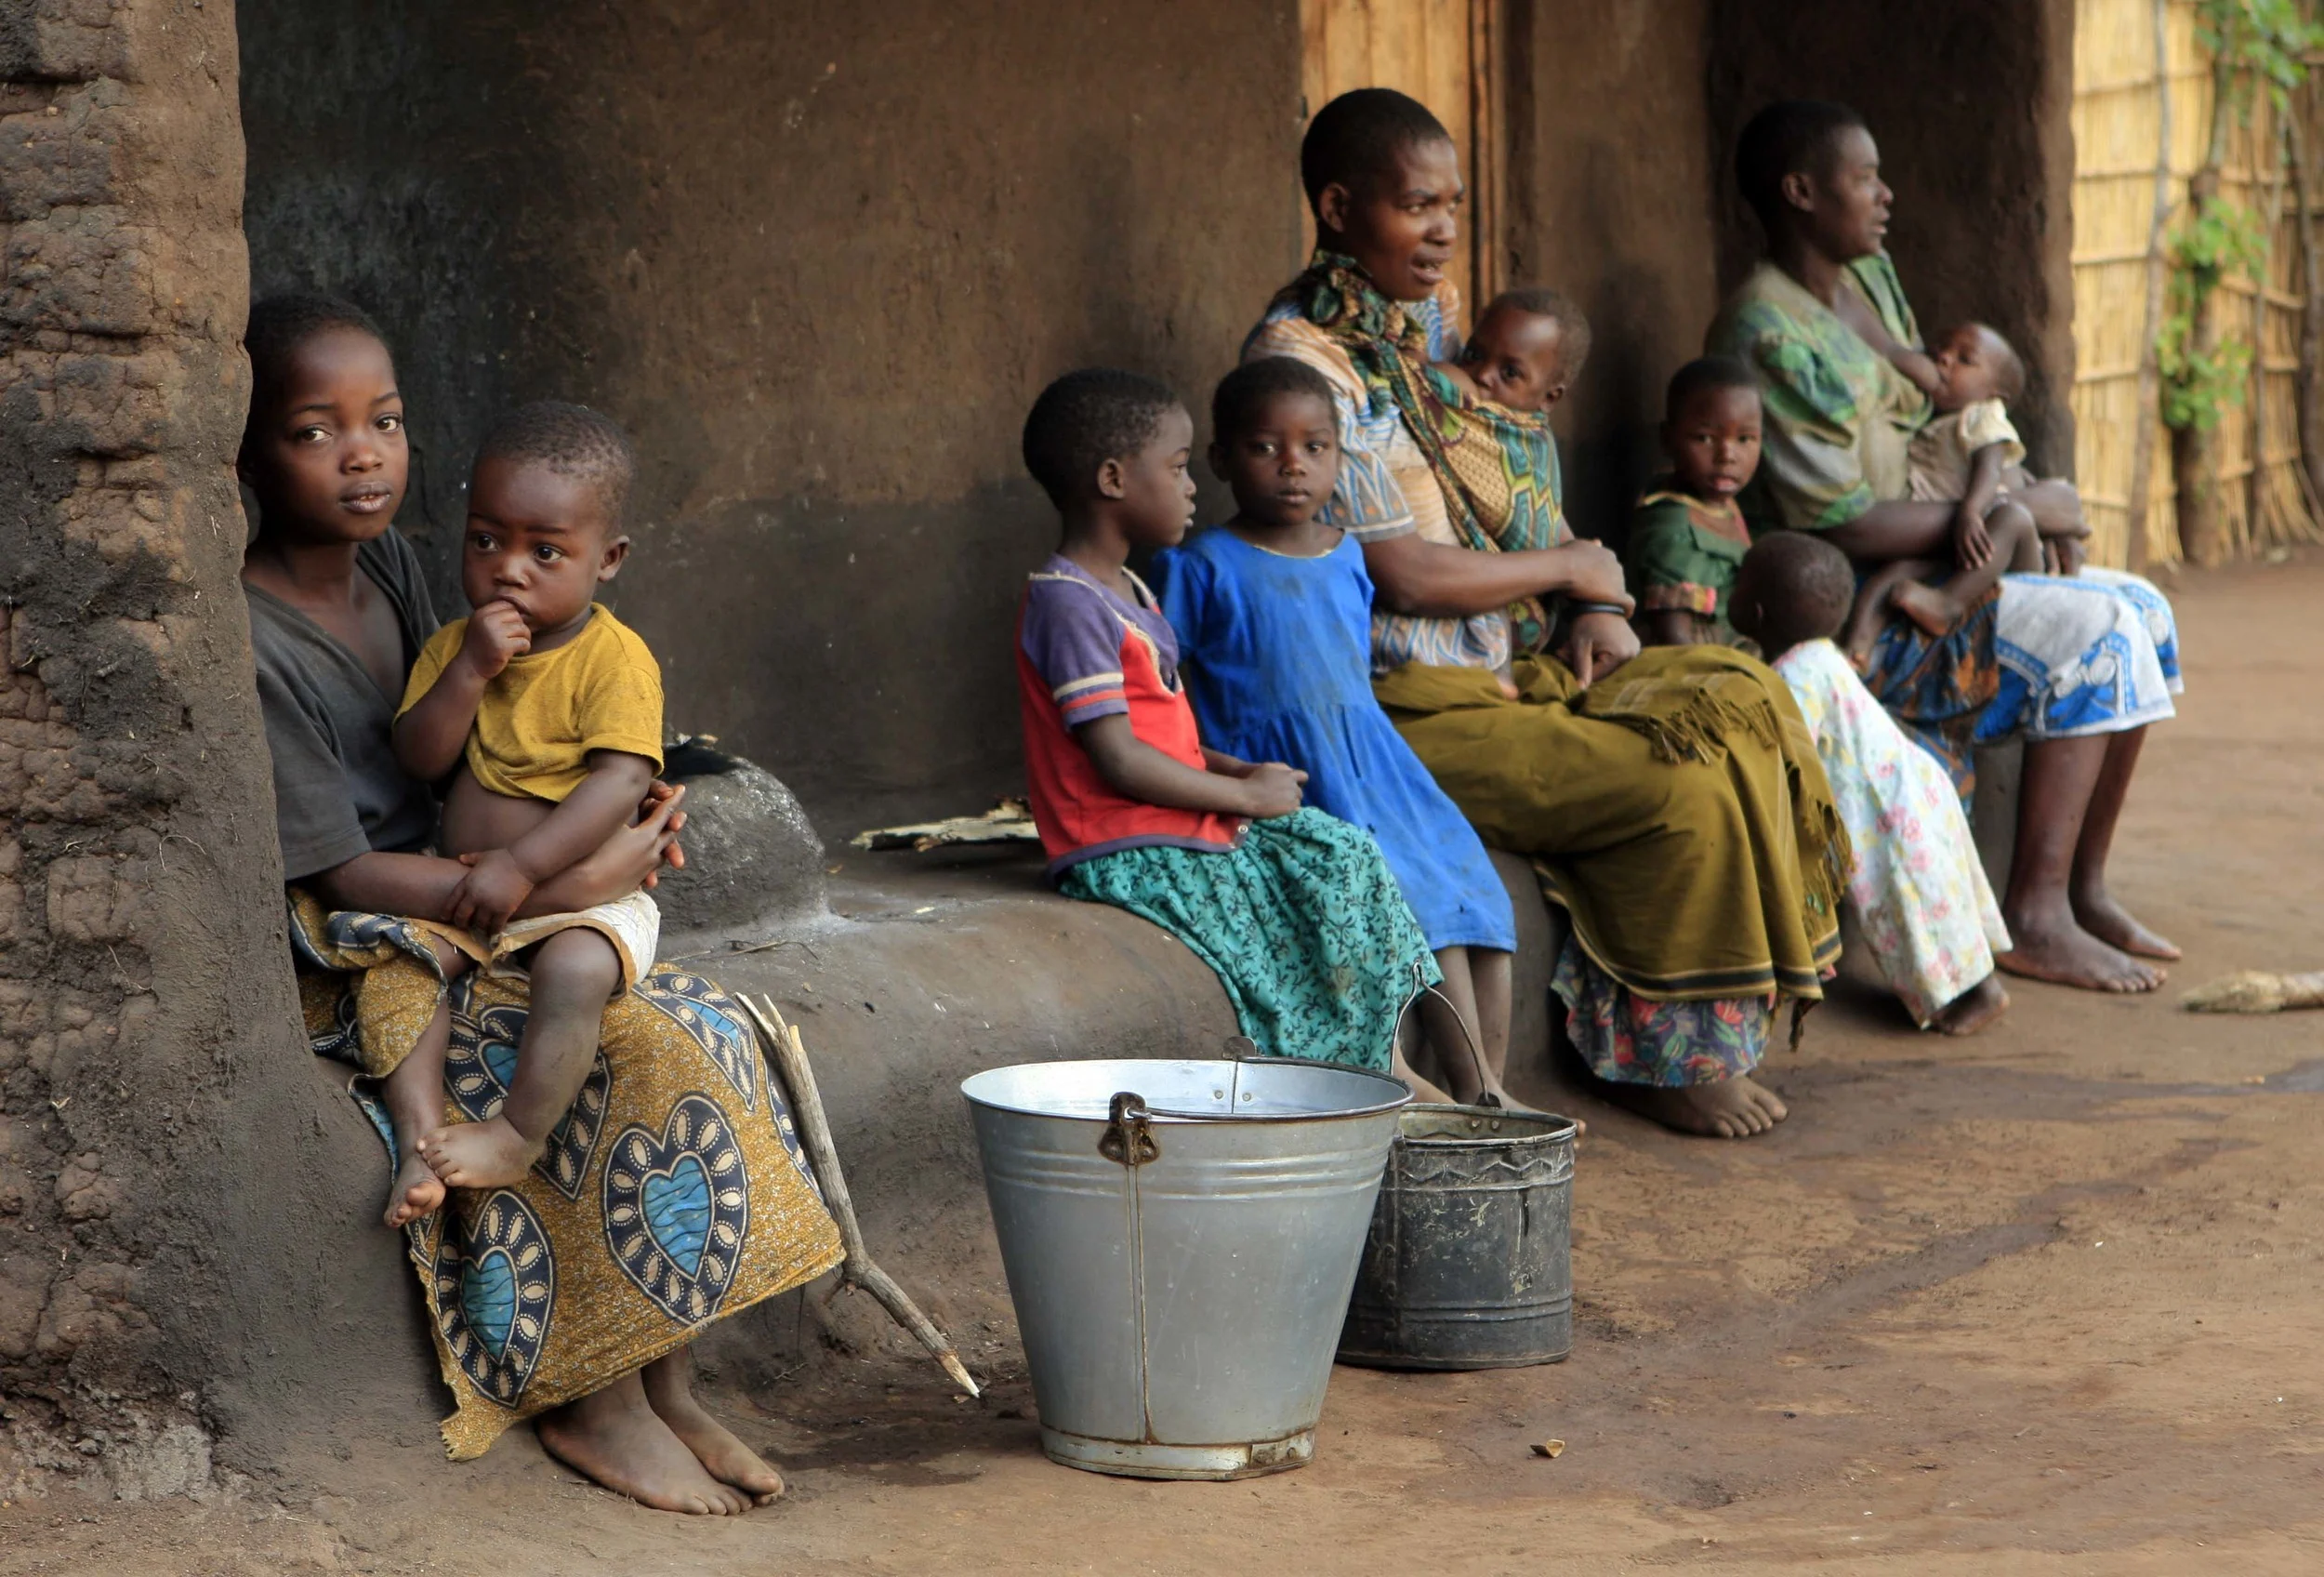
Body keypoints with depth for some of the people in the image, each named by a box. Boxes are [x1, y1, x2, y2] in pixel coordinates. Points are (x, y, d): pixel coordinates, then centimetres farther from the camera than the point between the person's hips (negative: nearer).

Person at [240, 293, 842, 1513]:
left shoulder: (390, 567, 9)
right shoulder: (249, 645, -18)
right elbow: (344, 874, -20)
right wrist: (564, 890, -22)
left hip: (448, 920, 8)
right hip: (339, 970, -8)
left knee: (708, 1024, -11)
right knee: (644, 1053, -25)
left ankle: (667, 1388, -9)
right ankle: (595, 1402, -12)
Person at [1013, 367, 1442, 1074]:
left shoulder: (1124, 591, 16)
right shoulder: (1069, 605, -18)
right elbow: (1118, 760, -22)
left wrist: (1232, 771, 3)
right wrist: (1244, 794, -13)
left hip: (1186, 825, 10)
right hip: (1125, 851, -10)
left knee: (1348, 858, 5)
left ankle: (1386, 1067, 6)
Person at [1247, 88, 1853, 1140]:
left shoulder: (1431, 319, 14)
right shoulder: (1301, 361, -16)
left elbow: (1514, 505, 20)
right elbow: (1405, 573, -21)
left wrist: (1597, 608, 1)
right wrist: (1570, 568, -7)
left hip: (1514, 665, 9)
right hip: (1407, 705, -9)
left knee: (1740, 703, -3)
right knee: (1681, 788, -21)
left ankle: (1725, 1028, 1)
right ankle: (1657, 1062, -4)